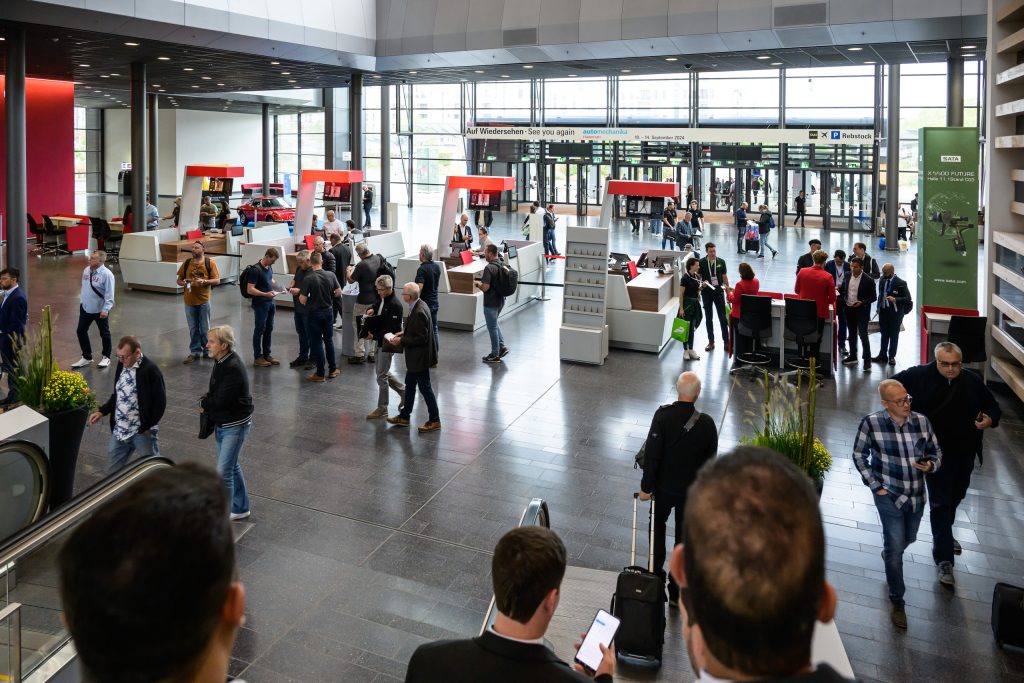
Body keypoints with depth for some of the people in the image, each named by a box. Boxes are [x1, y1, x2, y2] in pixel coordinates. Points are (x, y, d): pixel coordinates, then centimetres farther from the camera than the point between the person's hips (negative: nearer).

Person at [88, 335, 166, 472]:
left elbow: (160, 402, -18)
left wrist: (147, 427, -18)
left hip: (142, 431, -7)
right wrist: (102, 411, 7)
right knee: (113, 470, 16)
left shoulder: (150, 370, -18)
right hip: (120, 430, 7)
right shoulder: (122, 365, 5)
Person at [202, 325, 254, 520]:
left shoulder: (233, 368, -26)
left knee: (223, 471, -7)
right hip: (222, 423, 10)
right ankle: (241, 508, 34)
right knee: (232, 467, 20)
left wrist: (203, 403, -6)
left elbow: (221, 401, -26)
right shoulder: (221, 362, 4)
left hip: (235, 425, -10)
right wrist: (207, 401, -5)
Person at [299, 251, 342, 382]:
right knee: (329, 340, 18)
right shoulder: (331, 275, -8)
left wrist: (300, 294, 4)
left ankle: (320, 374, 10)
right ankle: (333, 369, 25)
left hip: (314, 313, -4)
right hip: (328, 311, 4)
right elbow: (338, 293, -1)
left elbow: (303, 300, -18)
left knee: (316, 342, 5)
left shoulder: (308, 279, -20)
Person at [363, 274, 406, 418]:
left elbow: (391, 329, -23)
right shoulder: (382, 300, 6)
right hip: (381, 342, 9)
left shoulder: (395, 305, -21)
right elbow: (377, 317, 20)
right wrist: (371, 312, -3)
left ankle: (382, 408, 12)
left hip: (388, 343, -9)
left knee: (382, 375, -1)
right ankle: (404, 391, 32)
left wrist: (374, 336, -21)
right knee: (380, 370, 19)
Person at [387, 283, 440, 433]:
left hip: (420, 357, -10)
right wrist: (404, 333, 6)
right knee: (409, 384, 19)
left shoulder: (419, 312, -27)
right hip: (415, 357, 10)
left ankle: (434, 421, 14)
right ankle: (404, 416, 33)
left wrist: (402, 340, -18)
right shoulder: (418, 305, 3)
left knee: (425, 387, 2)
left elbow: (421, 338, -25)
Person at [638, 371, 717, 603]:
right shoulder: (706, 423, -14)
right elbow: (710, 460, -4)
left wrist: (646, 486, -9)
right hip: (692, 490, 1)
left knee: (657, 527, 24)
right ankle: (677, 591, 21)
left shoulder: (663, 415, -20)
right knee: (684, 536, 14)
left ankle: (655, 576, 29)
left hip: (664, 487, -1)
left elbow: (651, 454, -19)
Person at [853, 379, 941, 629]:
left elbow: (936, 452, 5)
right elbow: (859, 456, -5)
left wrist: (931, 465, -18)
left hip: (917, 495, 4)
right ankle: (896, 601, 15)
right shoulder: (871, 423, -19)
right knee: (895, 548, -2)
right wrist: (875, 485, -9)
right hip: (889, 496, -4)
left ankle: (889, 551, 60)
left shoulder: (922, 421, -9)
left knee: (908, 539, 25)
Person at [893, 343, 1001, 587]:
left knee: (956, 497, 23)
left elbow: (993, 407, 6)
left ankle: (943, 536, 48)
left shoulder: (973, 381, -7)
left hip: (965, 452, 4)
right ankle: (944, 558, 2)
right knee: (940, 503, -3)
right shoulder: (921, 376, -15)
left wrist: (990, 419, -17)